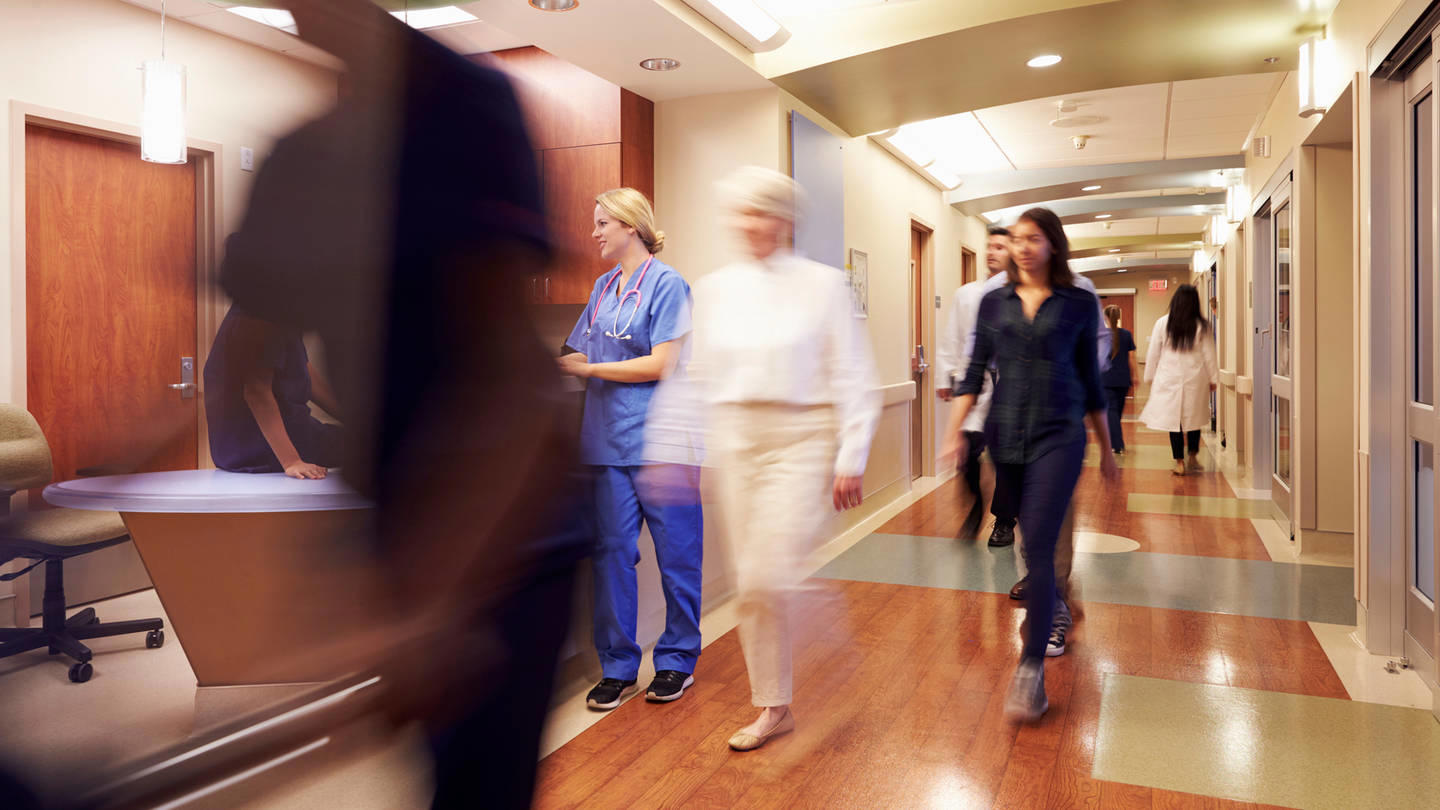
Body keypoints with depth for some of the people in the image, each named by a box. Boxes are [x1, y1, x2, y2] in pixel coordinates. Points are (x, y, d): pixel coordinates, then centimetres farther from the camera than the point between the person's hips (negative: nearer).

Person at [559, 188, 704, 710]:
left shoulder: (666, 284, -6)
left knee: (675, 554, 5)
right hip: (609, 441, 6)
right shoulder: (604, 286, 15)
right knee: (612, 552, 7)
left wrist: (589, 369, -11)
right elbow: (584, 355, 17)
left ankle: (677, 660, 21)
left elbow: (661, 365, -14)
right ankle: (617, 667, 18)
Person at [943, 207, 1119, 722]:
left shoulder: (1079, 304, 2)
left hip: (1058, 435, -3)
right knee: (1034, 543, 15)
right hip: (1004, 433, 3)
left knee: (1038, 547, -13)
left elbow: (1090, 379, 8)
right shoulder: (994, 303, 8)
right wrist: (955, 430, -7)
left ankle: (1032, 667, -9)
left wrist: (1106, 449, 13)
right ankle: (1054, 618, 38)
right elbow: (975, 372, 5)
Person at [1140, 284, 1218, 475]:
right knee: (1194, 418, 16)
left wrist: (1150, 377, 11)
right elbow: (1209, 354, 2)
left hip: (1169, 379, -1)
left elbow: (1153, 353, 0)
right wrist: (1213, 378, 11)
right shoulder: (1201, 326, -3)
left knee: (1174, 419, 4)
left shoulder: (1163, 323, -4)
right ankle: (1193, 457, 22)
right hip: (1195, 380, 1)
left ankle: (1180, 462, 6)